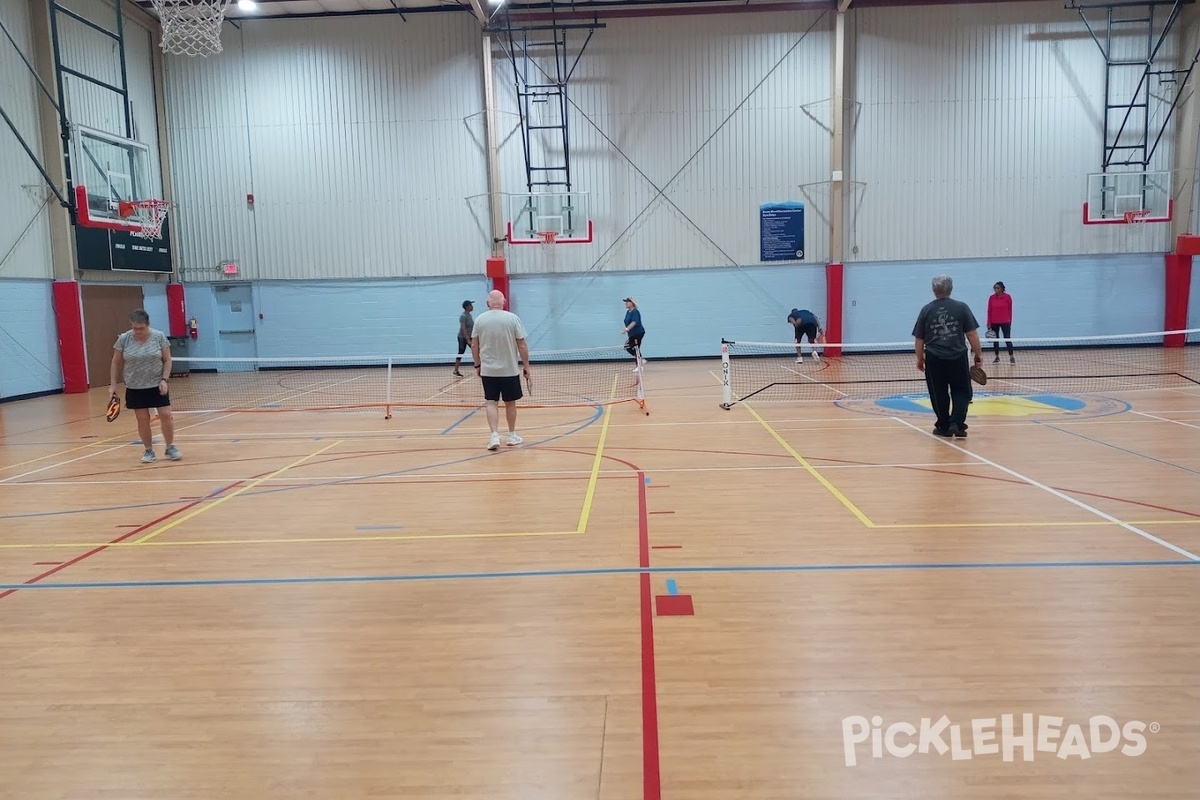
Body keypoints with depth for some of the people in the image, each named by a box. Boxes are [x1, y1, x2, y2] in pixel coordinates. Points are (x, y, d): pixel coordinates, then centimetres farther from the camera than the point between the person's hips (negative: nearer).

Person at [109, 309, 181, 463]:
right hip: (135, 388, 1)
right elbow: (116, 363, 4)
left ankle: (170, 448, 10)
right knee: (142, 419, 4)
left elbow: (167, 360, -2)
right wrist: (112, 384, 1)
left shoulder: (159, 336, -7)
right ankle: (149, 450, 16)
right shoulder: (124, 339, -6)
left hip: (157, 385, -1)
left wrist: (164, 379, -13)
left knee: (166, 415, -5)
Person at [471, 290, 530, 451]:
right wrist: (526, 366, 2)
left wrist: (477, 365, 16)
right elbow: (522, 345, -6)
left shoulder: (480, 320, -1)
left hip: (488, 370, 1)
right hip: (510, 370, -1)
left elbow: (474, 345, 4)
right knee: (510, 403, 12)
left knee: (491, 403, 4)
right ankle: (512, 436, 23)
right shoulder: (512, 318, -6)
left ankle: (495, 436, -9)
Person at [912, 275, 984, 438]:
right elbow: (972, 334, -3)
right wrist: (978, 354, 6)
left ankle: (944, 427, 18)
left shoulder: (926, 310, 2)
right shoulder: (962, 307, -2)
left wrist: (920, 359, 15)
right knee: (961, 392, 10)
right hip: (958, 358, -1)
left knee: (939, 394, 11)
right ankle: (956, 423, -4)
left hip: (934, 359, 1)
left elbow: (919, 339, 4)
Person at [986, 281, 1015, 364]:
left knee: (1008, 339, -3)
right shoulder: (991, 298, 0)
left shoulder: (1008, 297, -4)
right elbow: (989, 311, 2)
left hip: (1005, 322, -2)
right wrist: (989, 323, -2)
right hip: (994, 322, 2)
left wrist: (1010, 322, 1)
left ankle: (1012, 357, 2)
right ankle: (997, 357, 17)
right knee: (995, 340, 8)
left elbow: (1010, 310, 1)